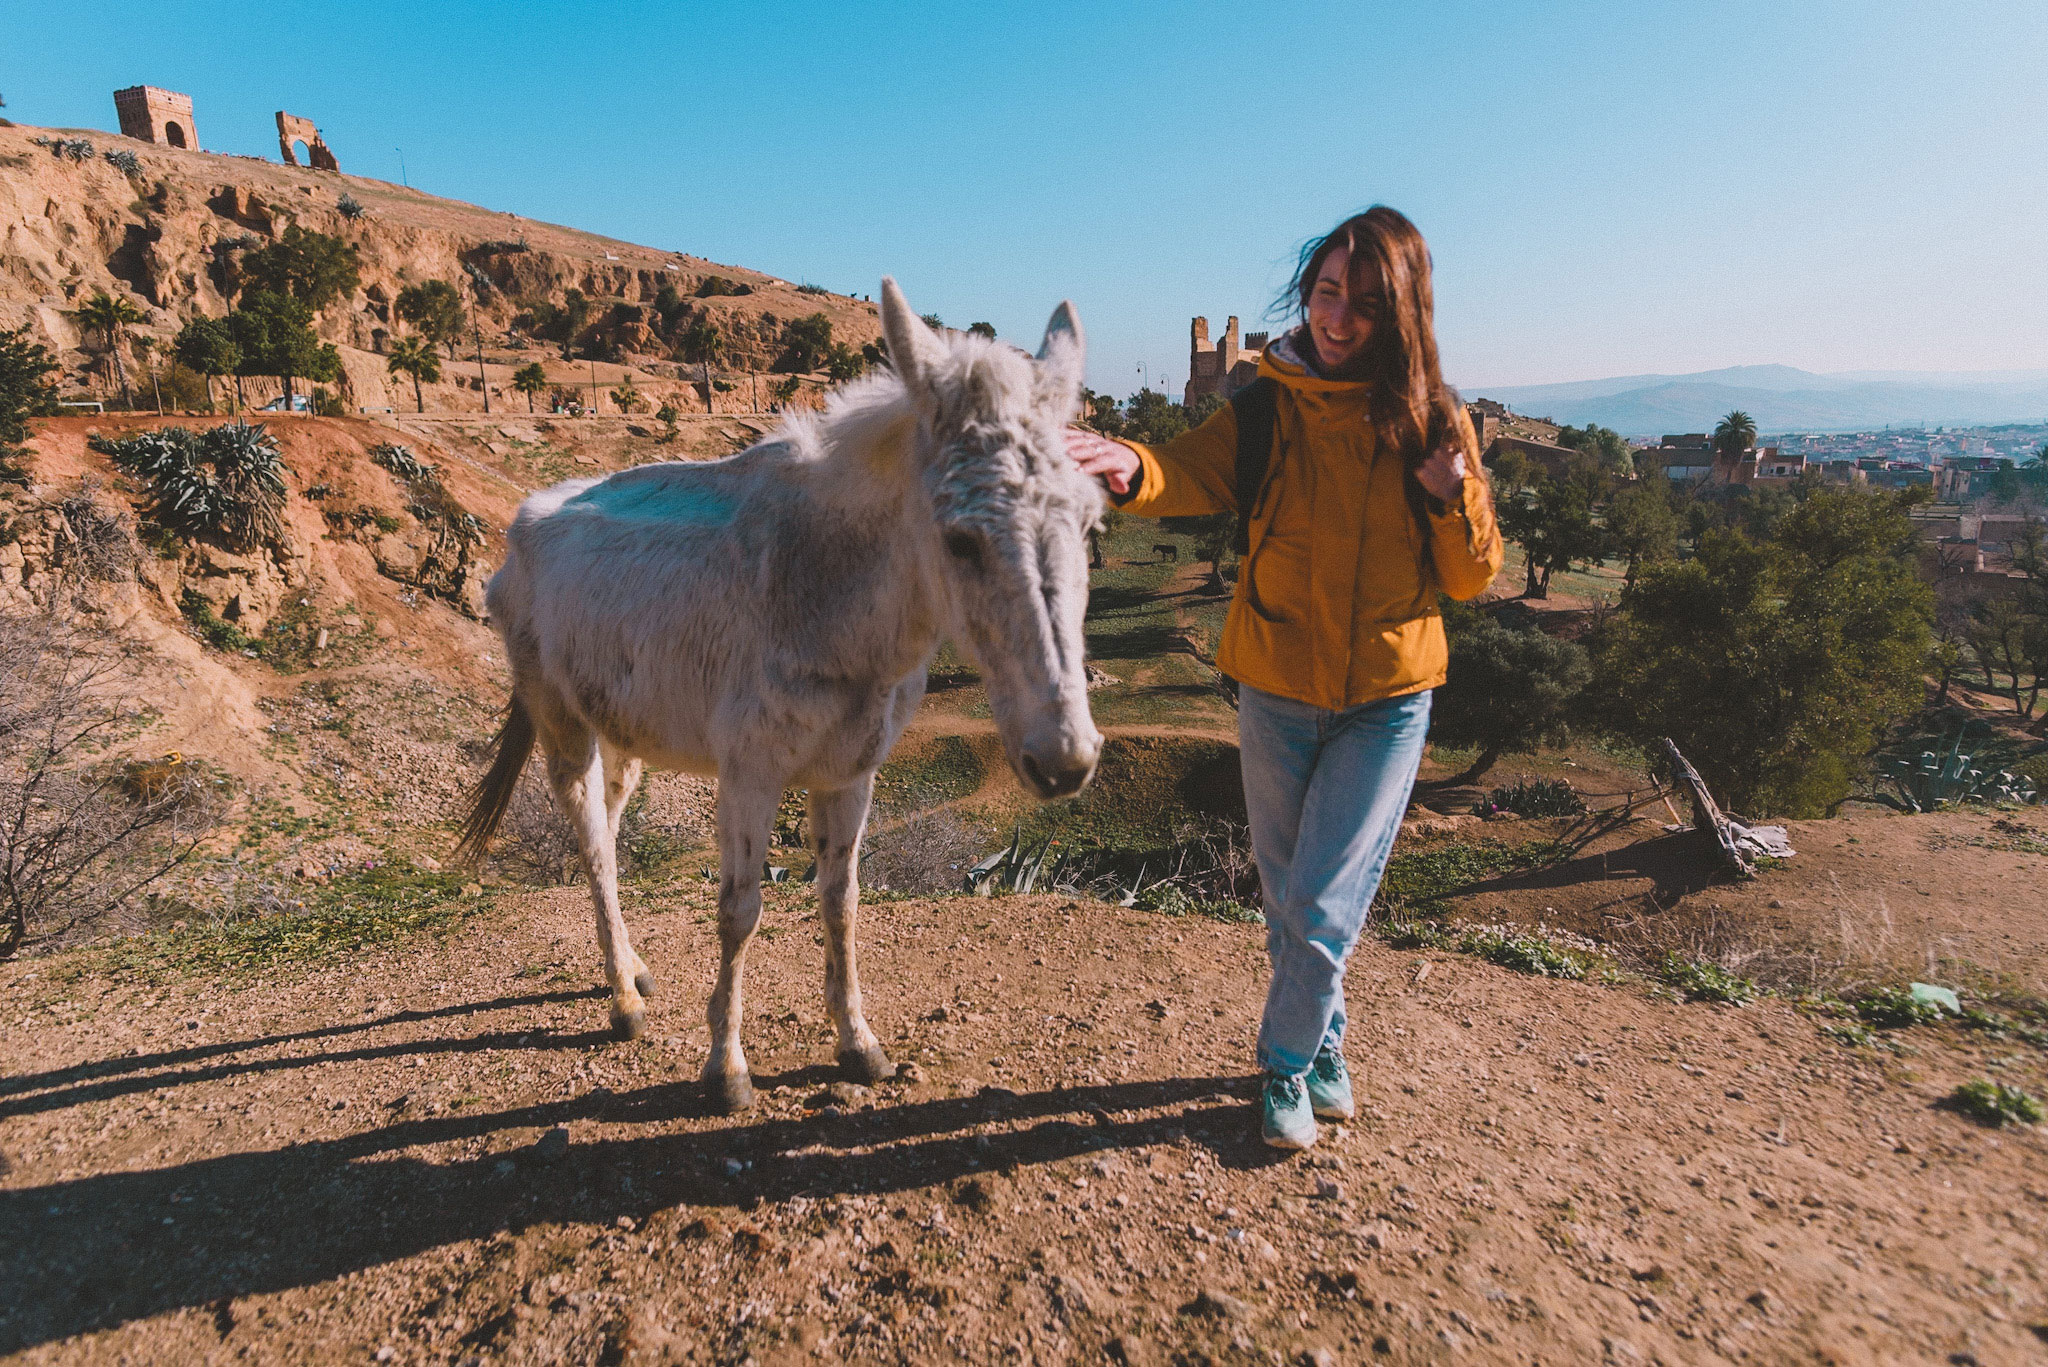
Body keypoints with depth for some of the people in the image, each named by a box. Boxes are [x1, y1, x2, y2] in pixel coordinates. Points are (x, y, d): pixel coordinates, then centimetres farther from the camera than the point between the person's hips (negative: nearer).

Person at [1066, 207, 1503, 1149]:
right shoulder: (1266, 408, -3)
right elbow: (1193, 473, -23)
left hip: (1388, 700, -1)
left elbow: (1473, 579, 0)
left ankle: (1287, 1062, 22)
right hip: (1276, 691, 1)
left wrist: (1454, 495, -20)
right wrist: (1133, 469, -46)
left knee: (1324, 907, -3)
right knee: (1287, 898, 15)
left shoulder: (1433, 420, -1)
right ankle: (1324, 1045, 39)